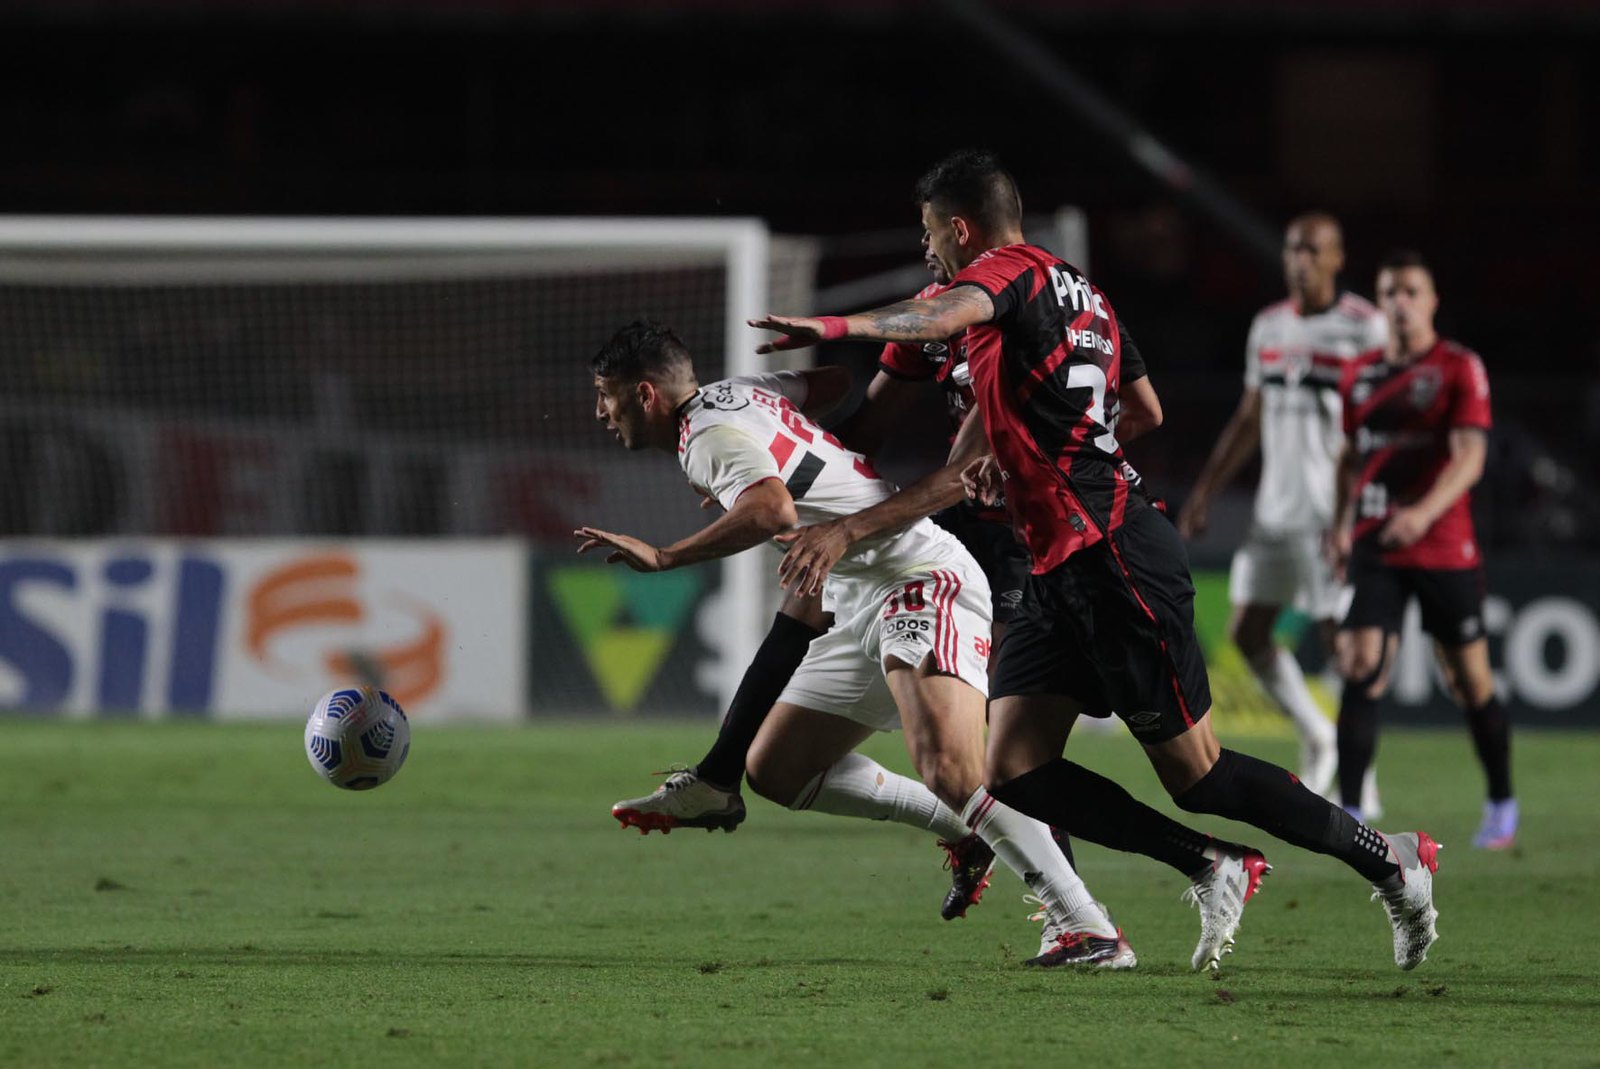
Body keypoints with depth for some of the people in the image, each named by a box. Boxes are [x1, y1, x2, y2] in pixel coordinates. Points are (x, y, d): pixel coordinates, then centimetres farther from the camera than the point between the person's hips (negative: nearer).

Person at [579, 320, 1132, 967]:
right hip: (863, 612, 11)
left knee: (948, 770, -29)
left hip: (923, 582, -11)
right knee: (774, 771, 11)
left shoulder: (711, 436, -15)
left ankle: (1084, 925, -28)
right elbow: (835, 380, 30)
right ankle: (972, 830, 15)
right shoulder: (732, 395, 15)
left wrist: (663, 557, -30)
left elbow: (773, 509, -34)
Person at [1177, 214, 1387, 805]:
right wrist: (1203, 491, 18)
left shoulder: (1364, 328, -7)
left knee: (1340, 637, -6)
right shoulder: (1268, 326, 13)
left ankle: (1362, 781, 4)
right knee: (1247, 631, 4)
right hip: (1275, 507, 7)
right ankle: (1317, 738, 23)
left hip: (1333, 512, -7)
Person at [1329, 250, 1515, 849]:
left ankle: (1502, 806, 24)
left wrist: (1425, 512, -31)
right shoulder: (1360, 374, 11)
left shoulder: (1459, 369, -4)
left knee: (1469, 681, 5)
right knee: (1360, 669, -14)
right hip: (1375, 550, 3)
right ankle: (1348, 813, -14)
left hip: (1445, 548, -3)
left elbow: (1470, 458, -16)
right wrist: (1345, 523, 11)